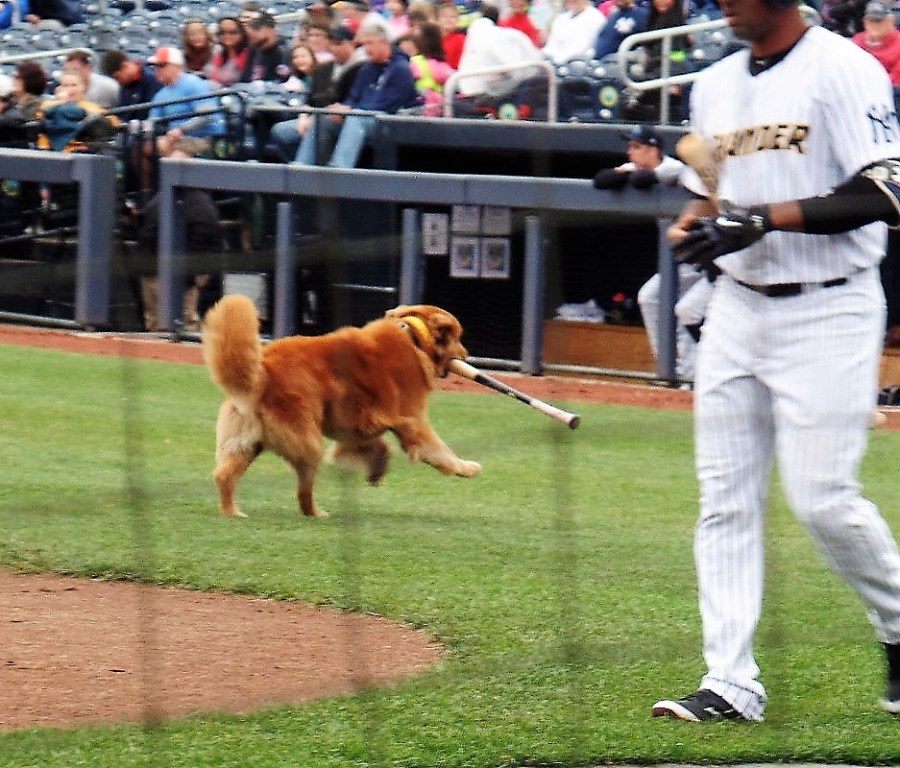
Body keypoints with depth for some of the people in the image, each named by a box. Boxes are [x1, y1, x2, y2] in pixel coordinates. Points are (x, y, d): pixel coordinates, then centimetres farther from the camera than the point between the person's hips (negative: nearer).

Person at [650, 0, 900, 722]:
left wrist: (768, 218, -24)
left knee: (822, 497, -10)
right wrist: (690, 226, 1)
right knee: (724, 498, 2)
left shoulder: (842, 68, -10)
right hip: (736, 306, 7)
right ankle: (732, 683, 4)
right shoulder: (714, 86, 13)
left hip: (827, 311, -7)